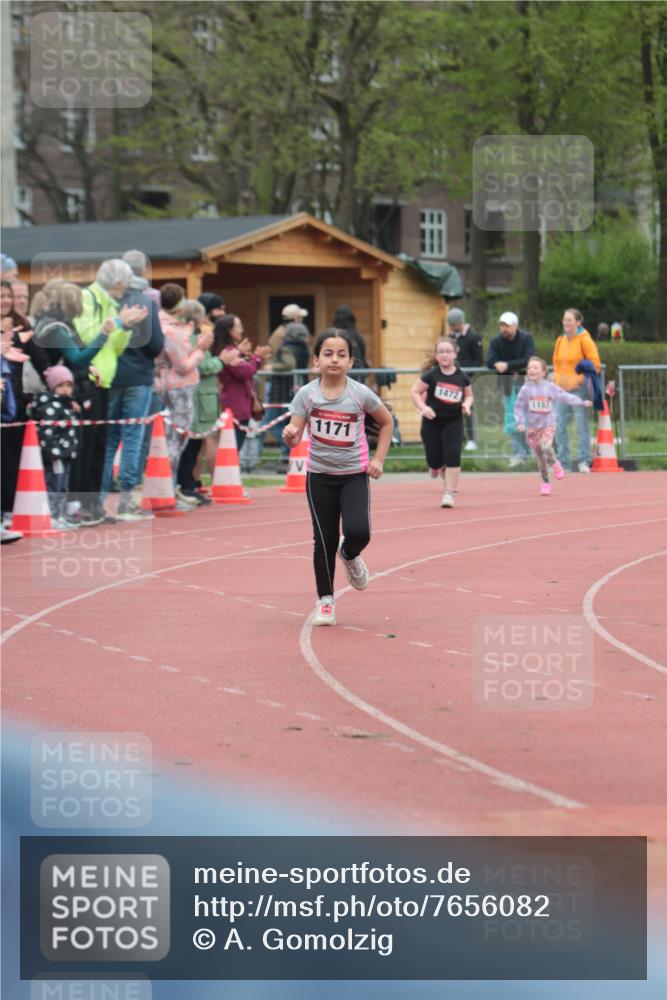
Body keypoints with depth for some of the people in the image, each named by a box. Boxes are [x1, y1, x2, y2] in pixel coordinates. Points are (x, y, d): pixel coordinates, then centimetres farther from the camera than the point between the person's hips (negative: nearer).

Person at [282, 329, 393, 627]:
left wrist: (378, 459, 3)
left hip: (354, 475, 0)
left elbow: (387, 422, 9)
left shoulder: (360, 394, -7)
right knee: (325, 540, 1)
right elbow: (295, 437, -11)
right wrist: (290, 436, -35)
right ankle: (325, 601, 17)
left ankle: (350, 556, 19)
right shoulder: (307, 394, -8)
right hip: (319, 476, 1)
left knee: (358, 532, -19)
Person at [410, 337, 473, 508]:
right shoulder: (431, 375, -8)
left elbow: (469, 395, 15)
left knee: (452, 456, -11)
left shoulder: (462, 377, -1)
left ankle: (449, 493, -2)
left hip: (453, 422, 1)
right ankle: (438, 468, 42)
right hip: (432, 421, -1)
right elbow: (415, 392, -5)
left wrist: (467, 404, -7)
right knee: (434, 461, 3)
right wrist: (423, 407, -20)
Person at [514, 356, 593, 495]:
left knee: (545, 447, -27)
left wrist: (582, 402, 7)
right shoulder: (526, 389, -2)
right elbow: (519, 407, 2)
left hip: (548, 425, -1)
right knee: (540, 457, 5)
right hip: (532, 426, 1)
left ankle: (555, 464, 4)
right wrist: (520, 422, -9)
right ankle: (545, 483, 20)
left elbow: (565, 397, 7)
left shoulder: (551, 387, -2)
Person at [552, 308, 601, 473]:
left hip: (579, 388, -6)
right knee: (559, 426, 4)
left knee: (581, 425, -7)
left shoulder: (585, 340, -6)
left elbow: (595, 364, -8)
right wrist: (557, 378, 9)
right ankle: (562, 461, 10)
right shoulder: (560, 341, 12)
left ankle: (584, 461, -2)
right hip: (562, 389, 6)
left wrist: (581, 379, -13)